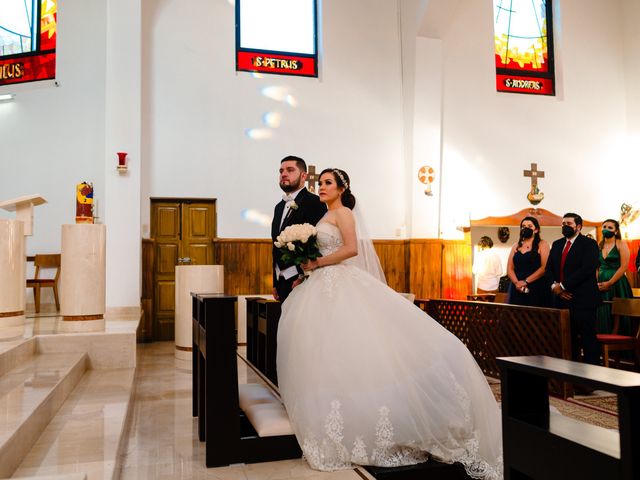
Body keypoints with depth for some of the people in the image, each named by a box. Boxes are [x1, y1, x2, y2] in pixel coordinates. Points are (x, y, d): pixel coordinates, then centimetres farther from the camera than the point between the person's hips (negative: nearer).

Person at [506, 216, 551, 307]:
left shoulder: (542, 245, 3)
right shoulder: (516, 246, 15)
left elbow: (544, 268, -8)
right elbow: (509, 268, 9)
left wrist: (526, 281, -14)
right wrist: (517, 283, -9)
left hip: (537, 289, -4)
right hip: (517, 290, 4)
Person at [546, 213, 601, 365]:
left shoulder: (589, 244, -4)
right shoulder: (557, 244, 17)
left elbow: (587, 270, -16)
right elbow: (549, 268, 14)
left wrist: (563, 286, -16)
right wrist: (554, 285, -5)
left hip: (583, 300, -6)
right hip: (562, 299, 6)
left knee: (588, 339, -3)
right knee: (569, 338, 10)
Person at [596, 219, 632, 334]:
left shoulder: (621, 244, -2)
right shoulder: (599, 246, 12)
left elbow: (623, 267, -10)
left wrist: (609, 283, -14)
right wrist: (597, 283, -2)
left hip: (617, 284, -4)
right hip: (601, 285, 4)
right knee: (603, 315, 5)